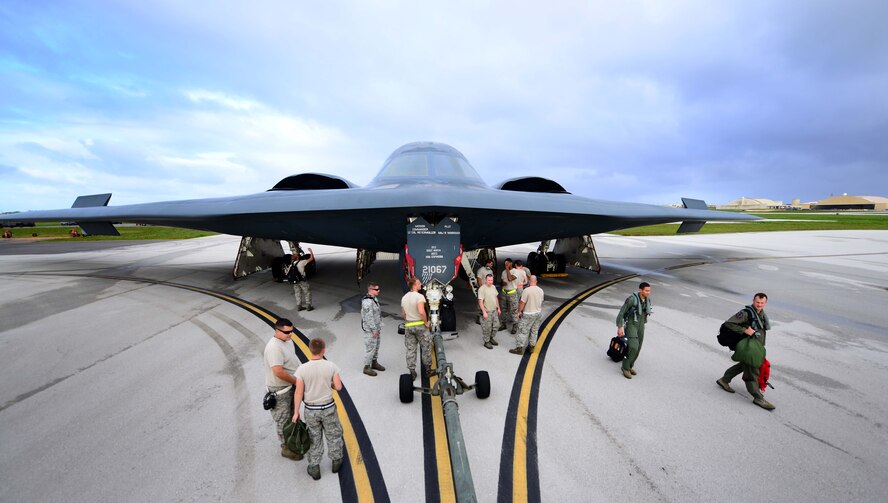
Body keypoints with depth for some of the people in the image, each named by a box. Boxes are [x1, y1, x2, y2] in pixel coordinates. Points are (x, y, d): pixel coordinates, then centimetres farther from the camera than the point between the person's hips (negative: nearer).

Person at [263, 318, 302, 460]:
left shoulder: (288, 341, -1)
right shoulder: (274, 347, -30)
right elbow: (279, 372, -32)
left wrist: (296, 379, 10)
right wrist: (296, 381, -20)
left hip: (290, 385, 9)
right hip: (280, 390, -9)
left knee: (292, 415, 24)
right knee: (284, 420, 9)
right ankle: (286, 448, 26)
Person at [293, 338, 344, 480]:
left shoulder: (302, 369, -16)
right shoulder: (331, 366, -16)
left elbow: (299, 392, -12)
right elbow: (338, 386, -11)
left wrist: (296, 412, -1)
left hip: (310, 410, 0)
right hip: (328, 408, 0)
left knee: (314, 439, 18)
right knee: (333, 435, 21)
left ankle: (314, 468, 29)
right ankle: (336, 461, 37)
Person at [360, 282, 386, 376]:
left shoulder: (374, 299, 10)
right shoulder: (367, 302, -23)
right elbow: (369, 317, -25)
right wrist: (374, 329, -22)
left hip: (376, 328, 10)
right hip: (370, 329, -10)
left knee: (376, 345, 20)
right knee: (370, 347, -3)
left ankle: (374, 362, 35)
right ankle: (367, 367, 9)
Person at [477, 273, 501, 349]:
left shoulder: (493, 287, 6)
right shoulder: (482, 289, -18)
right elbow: (480, 302, -20)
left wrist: (498, 308, 16)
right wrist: (484, 312, -23)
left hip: (494, 310, 7)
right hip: (487, 311, -7)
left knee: (496, 325, 15)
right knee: (487, 328, 3)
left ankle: (491, 338, 34)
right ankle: (486, 342, 19)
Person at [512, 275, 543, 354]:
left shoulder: (526, 290, -20)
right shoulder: (541, 290, -1)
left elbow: (522, 303, -17)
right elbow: (541, 302, 10)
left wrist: (519, 311, -4)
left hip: (528, 314, -6)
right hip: (538, 313, 6)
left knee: (523, 331, 2)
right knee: (534, 331, 16)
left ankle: (519, 348, 7)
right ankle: (532, 347, 26)